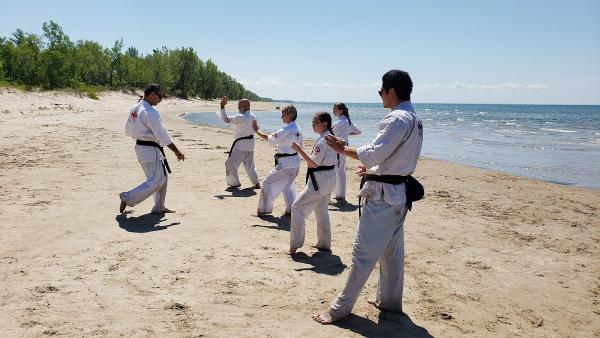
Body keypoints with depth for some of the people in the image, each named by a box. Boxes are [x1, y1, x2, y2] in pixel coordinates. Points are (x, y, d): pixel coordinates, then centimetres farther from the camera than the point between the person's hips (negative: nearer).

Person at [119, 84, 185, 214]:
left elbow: (128, 130, 16)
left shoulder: (135, 108, 7)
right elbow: (163, 135, -19)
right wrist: (177, 152, -13)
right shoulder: (150, 112, -21)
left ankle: (159, 207, 24)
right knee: (155, 181, -6)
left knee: (162, 177, 16)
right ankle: (127, 198, -1)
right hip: (149, 149, -10)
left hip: (140, 146, 10)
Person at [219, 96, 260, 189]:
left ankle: (234, 183, 8)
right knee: (249, 164, 19)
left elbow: (226, 119, -16)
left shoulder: (241, 117, -20)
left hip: (241, 144, -9)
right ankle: (256, 183, 16)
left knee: (230, 163, 3)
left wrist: (222, 106, -13)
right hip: (250, 144, 9)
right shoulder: (253, 116, 5)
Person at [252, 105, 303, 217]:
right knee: (287, 186, 24)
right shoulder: (297, 129, 5)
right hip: (295, 163, 9)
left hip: (285, 164, -9)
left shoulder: (286, 131, -22)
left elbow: (269, 138, -16)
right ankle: (291, 209, 26)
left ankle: (263, 210, 13)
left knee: (268, 183, 3)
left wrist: (256, 131, -4)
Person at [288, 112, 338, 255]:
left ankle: (295, 244, -2)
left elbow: (314, 163, -21)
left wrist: (299, 150, -23)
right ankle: (324, 243, 28)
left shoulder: (322, 141, -20)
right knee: (322, 211, 20)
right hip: (329, 179, 10)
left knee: (297, 207, -4)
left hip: (319, 181, -10)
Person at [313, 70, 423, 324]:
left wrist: (343, 149, -12)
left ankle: (340, 308, 5)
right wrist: (374, 168, 16)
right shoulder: (414, 119, 12)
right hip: (399, 191, 10)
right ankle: (389, 300, 34)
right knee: (392, 250, 20)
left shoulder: (397, 119, -20)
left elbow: (375, 153, -24)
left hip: (383, 195, -10)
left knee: (363, 252, -4)